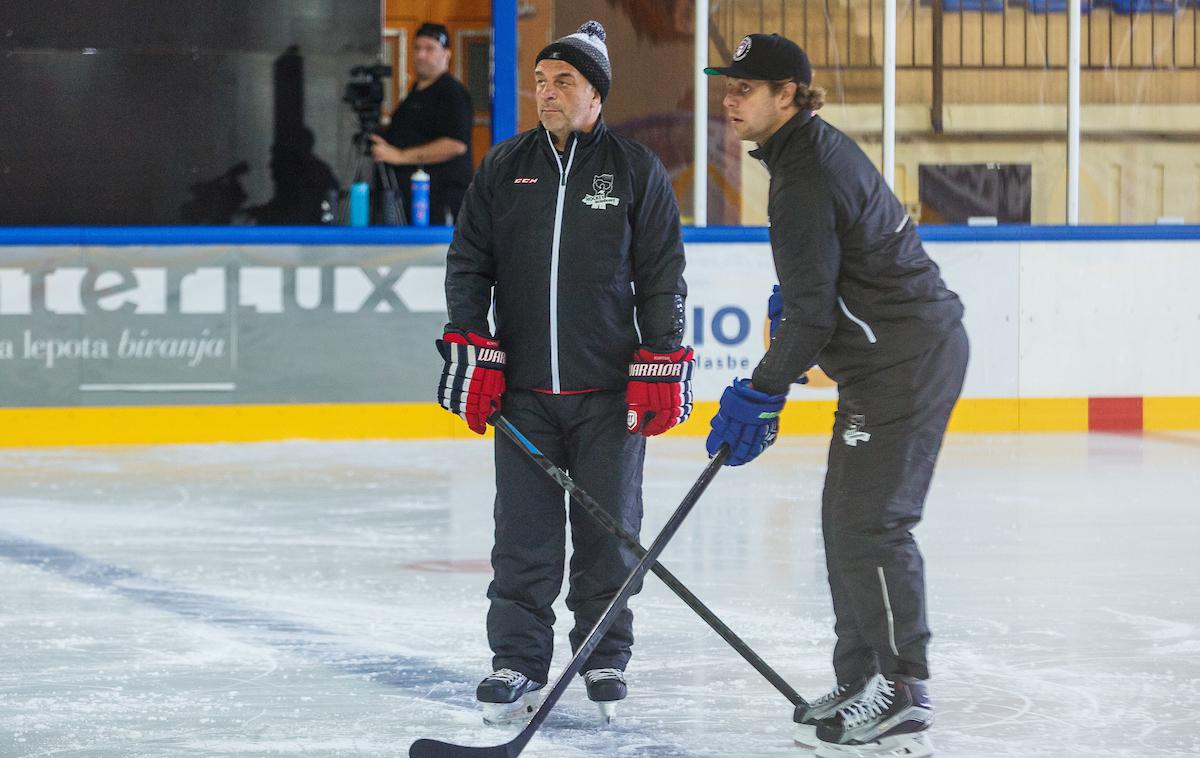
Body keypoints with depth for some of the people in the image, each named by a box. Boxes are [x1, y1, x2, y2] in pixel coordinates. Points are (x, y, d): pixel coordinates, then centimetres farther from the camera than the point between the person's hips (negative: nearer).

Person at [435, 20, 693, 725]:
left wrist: (660, 367, -4)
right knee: (524, 537, 0)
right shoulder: (505, 168, 8)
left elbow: (662, 277, 2)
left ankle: (606, 659, 17)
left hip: (611, 389, -2)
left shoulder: (637, 171, 2)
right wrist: (472, 350, 1)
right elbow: (468, 264, 11)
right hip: (523, 388, 2)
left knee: (609, 530, 3)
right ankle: (518, 664, 9)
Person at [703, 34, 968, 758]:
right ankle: (862, 683, 19)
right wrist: (789, 297, 28)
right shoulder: (820, 148, 13)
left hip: (904, 358, -11)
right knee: (847, 517, 13)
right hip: (906, 350, 11)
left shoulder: (805, 180, -19)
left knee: (869, 521, -10)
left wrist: (760, 394, -14)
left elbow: (811, 314, -20)